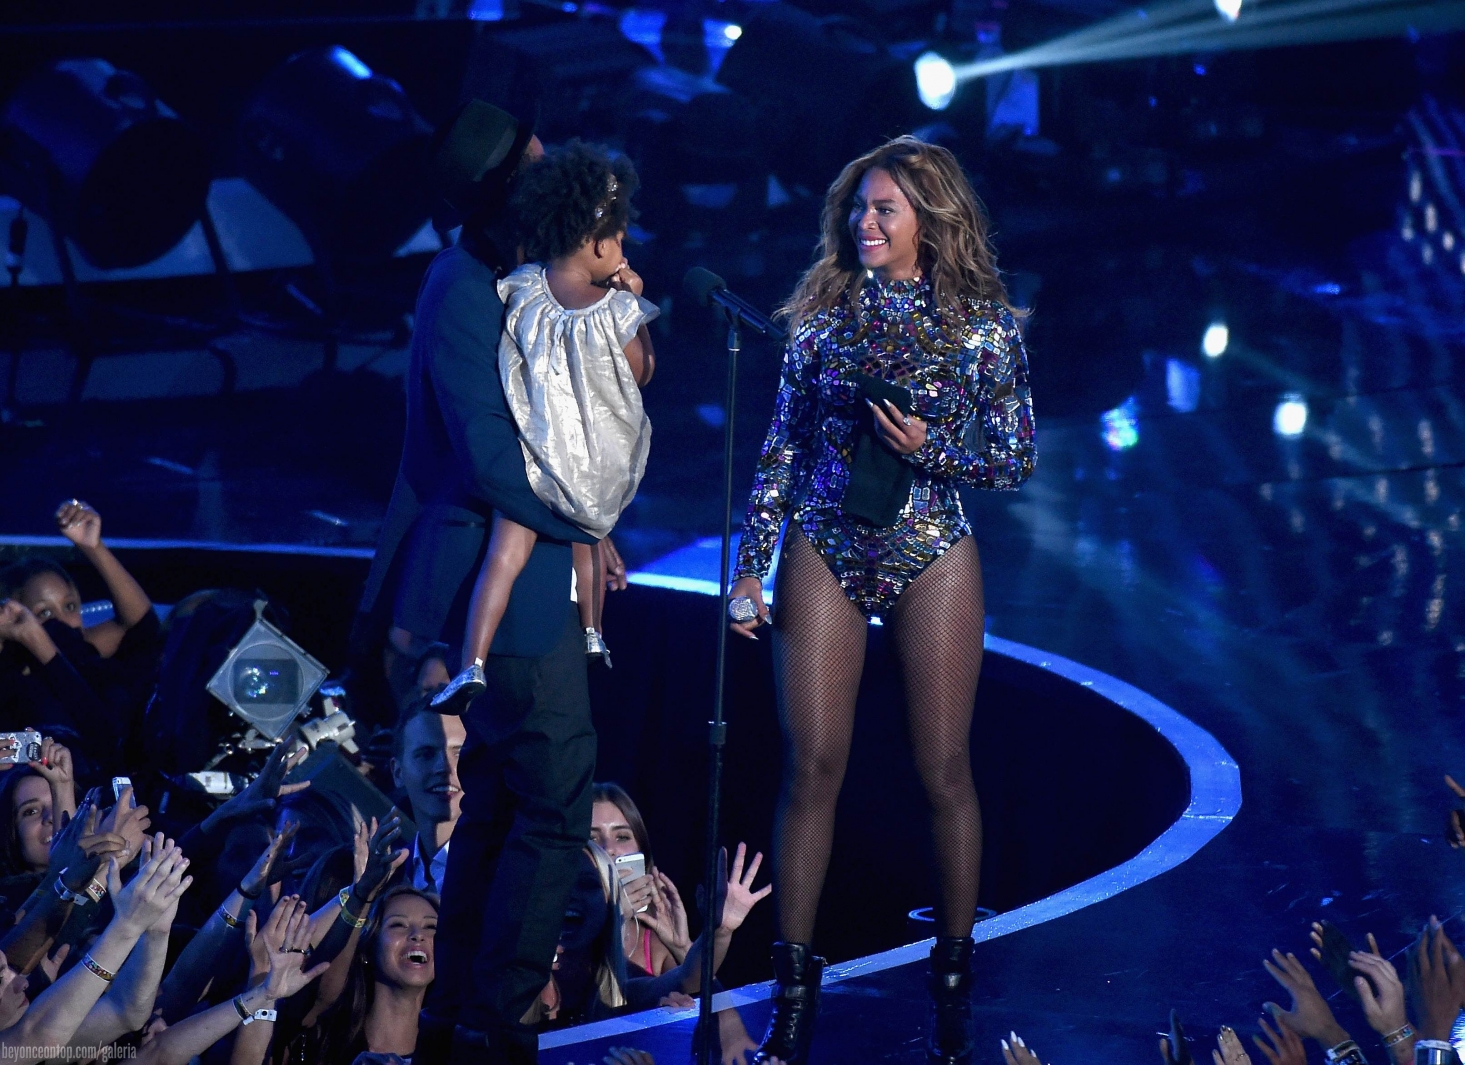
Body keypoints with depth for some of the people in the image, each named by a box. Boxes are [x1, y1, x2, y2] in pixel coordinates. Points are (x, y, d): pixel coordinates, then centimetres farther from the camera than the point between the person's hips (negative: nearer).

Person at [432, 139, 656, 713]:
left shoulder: (521, 290, -15)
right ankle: (592, 637, 42)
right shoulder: (618, 310, -23)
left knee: (508, 548, 7)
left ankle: (473, 664, -4)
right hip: (601, 466, 0)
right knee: (586, 530, 26)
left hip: (536, 455, 1)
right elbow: (642, 372, -5)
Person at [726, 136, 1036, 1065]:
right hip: (825, 553, 1)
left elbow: (1018, 461, 2)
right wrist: (752, 567, 3)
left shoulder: (982, 323, 0)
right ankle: (795, 985, 2)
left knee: (944, 769, 1)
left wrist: (930, 450, -15)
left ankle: (954, 979, 11)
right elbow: (782, 448, 7)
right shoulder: (825, 313, 5)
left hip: (931, 555, -1)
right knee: (812, 765, -3)